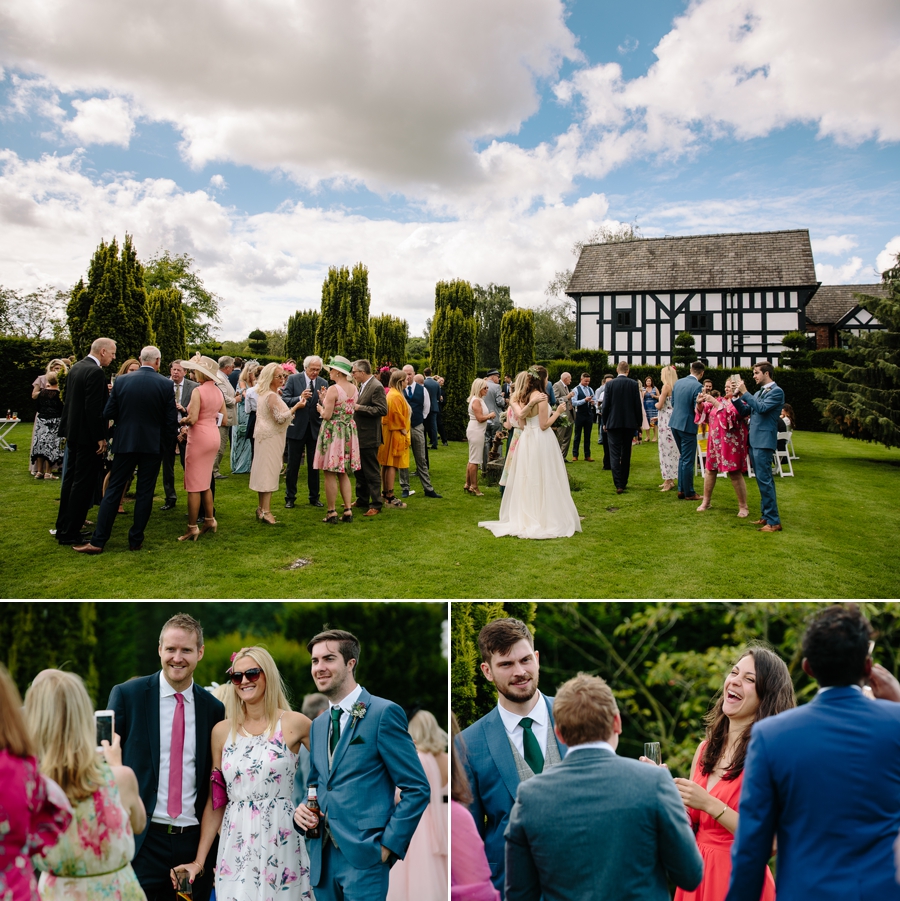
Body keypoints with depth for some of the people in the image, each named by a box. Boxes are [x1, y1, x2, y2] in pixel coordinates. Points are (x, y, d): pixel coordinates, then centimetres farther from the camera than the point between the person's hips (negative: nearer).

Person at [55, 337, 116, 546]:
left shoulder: (76, 368, 11)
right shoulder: (95, 372, -18)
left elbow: (69, 401, 15)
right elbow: (94, 408, -23)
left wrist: (68, 429, 19)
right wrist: (100, 438, -18)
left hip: (73, 433, 10)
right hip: (87, 436, -10)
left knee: (71, 480, 16)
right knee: (83, 484, -3)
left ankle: (63, 528, 25)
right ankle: (71, 533, 2)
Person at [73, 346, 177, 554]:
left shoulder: (121, 381, -2)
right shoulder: (165, 384, -6)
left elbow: (108, 413, 1)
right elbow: (171, 420, -5)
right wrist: (166, 441, 11)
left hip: (125, 443, 1)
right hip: (153, 444, -1)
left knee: (113, 490, 6)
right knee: (145, 493, 7)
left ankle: (98, 541, 5)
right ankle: (136, 540, 11)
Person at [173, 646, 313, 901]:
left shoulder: (294, 724, -5)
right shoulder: (221, 731, 4)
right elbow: (215, 801, 8)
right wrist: (198, 861, 6)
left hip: (281, 841, -2)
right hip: (235, 845, 3)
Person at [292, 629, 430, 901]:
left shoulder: (383, 713, -10)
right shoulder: (317, 725, 13)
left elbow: (416, 789, -11)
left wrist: (388, 845, -14)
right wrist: (301, 811, 3)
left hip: (363, 856, -7)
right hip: (322, 858, 7)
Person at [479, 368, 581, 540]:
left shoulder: (525, 398, 8)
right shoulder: (541, 397, -14)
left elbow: (523, 422, 10)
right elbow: (544, 425, -16)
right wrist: (557, 412, -6)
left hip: (527, 439, 7)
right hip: (541, 441, -7)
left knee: (527, 480, 11)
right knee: (543, 481, -1)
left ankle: (524, 516, 18)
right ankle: (545, 518, 3)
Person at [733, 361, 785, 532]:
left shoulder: (776, 391, -8)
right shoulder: (759, 393, 16)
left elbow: (761, 408, -22)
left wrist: (745, 393, -17)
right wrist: (738, 397, 2)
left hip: (764, 442, -9)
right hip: (754, 441, 9)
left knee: (765, 480, -11)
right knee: (763, 480, 14)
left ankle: (773, 521, -8)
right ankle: (766, 516, 22)